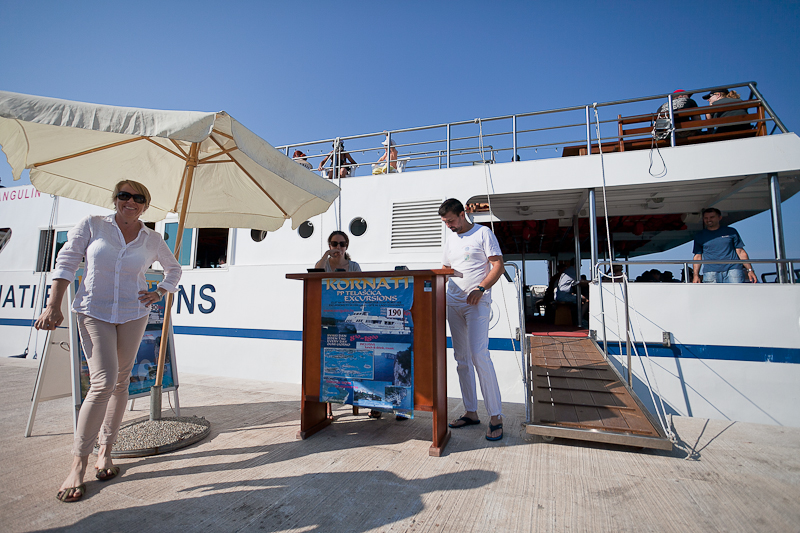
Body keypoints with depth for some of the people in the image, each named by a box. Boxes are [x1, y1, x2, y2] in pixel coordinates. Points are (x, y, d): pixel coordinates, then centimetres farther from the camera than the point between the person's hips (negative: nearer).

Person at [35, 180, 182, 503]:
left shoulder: (152, 240, 4)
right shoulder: (91, 226, 0)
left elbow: (173, 268, 19)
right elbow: (66, 261, 0)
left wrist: (159, 294, 5)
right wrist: (54, 305, -6)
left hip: (133, 315, 3)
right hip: (94, 312, -2)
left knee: (120, 382, 8)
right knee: (103, 382, -14)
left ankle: (105, 451, 23)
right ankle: (79, 462, 2)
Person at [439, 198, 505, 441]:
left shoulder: (483, 233, -2)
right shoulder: (450, 238, 17)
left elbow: (498, 266, -7)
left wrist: (480, 288, -19)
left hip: (476, 303, -7)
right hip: (453, 303, 7)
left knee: (479, 355, -14)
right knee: (462, 359, 9)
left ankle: (496, 416, -2)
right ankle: (471, 412, 19)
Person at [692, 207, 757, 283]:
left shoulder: (731, 232, 14)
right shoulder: (699, 237, 13)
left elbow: (740, 252, 13)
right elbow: (697, 256, 10)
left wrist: (750, 270, 5)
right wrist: (696, 275, -1)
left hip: (733, 270, 1)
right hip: (710, 272, 0)